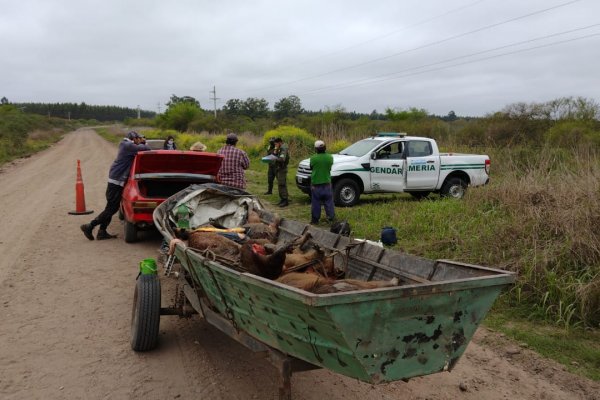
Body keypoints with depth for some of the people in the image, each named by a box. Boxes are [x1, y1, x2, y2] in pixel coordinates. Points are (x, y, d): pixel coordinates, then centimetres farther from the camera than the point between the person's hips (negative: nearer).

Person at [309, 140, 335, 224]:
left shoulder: (313, 158, -13)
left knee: (316, 203, 7)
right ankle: (331, 218, 18)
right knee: (328, 202, 12)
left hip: (315, 184, -2)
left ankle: (315, 219, 13)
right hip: (327, 183, 2)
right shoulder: (330, 157, -6)